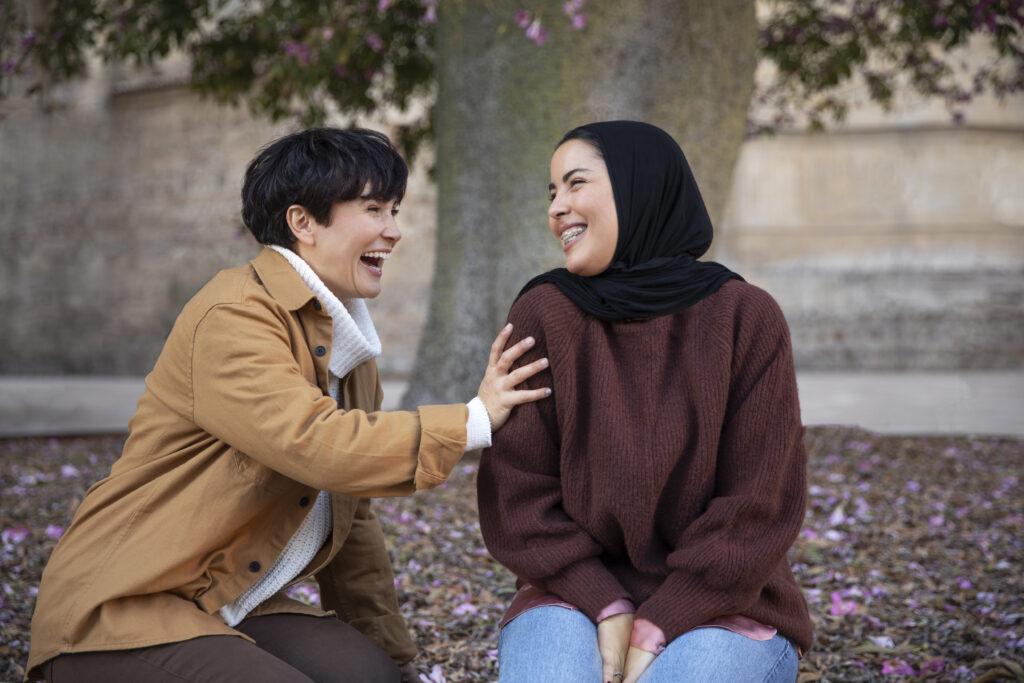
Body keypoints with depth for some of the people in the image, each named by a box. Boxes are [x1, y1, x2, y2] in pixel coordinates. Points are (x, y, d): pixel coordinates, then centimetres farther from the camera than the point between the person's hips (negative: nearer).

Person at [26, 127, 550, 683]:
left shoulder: (348, 345, 13)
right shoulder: (233, 316, -15)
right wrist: (475, 420, -19)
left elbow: (349, 520, 17)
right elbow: (317, 445, -28)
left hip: (236, 612, 7)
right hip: (122, 616, -7)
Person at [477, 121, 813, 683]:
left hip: (721, 605, -1)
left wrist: (656, 631, -13)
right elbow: (517, 493, -3)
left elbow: (759, 507, -7)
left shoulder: (746, 317, -6)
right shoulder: (542, 314, -2)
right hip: (577, 598, 1)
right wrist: (610, 612, -13)